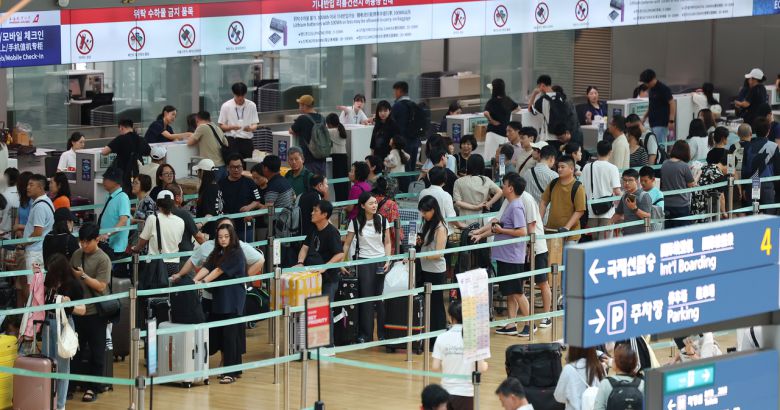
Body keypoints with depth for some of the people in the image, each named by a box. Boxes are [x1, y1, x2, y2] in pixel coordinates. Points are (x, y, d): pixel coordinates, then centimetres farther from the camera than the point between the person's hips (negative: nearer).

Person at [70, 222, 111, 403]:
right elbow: (70, 276, 17)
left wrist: (83, 276, -20)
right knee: (77, 349, 13)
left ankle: (93, 388, 9)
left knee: (96, 352, 3)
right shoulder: (77, 255, 7)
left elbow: (101, 286, -15)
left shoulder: (103, 259, -10)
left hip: (95, 312, -5)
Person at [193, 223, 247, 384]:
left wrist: (203, 282, -25)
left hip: (232, 300, -8)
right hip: (219, 299, 8)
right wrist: (194, 280, -16)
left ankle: (231, 373, -8)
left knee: (230, 335, -9)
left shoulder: (236, 254, -8)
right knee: (217, 334, 7)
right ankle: (235, 369, 17)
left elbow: (219, 271, -17)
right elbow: (206, 268, 1)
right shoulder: (216, 253, 14)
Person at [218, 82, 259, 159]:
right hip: (232, 140, -2)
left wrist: (250, 128, -19)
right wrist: (232, 127, -18)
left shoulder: (251, 105, 3)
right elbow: (221, 126, 2)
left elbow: (255, 125, 5)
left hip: (247, 140, 2)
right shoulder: (226, 106, -2)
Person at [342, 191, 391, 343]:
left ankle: (383, 334, 10)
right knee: (366, 299, -2)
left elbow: (387, 243, 8)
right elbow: (347, 244, 3)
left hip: (380, 262, 2)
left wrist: (387, 261, -4)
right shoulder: (356, 223, -3)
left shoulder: (382, 221, 2)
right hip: (363, 262, -1)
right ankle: (365, 335, 5)